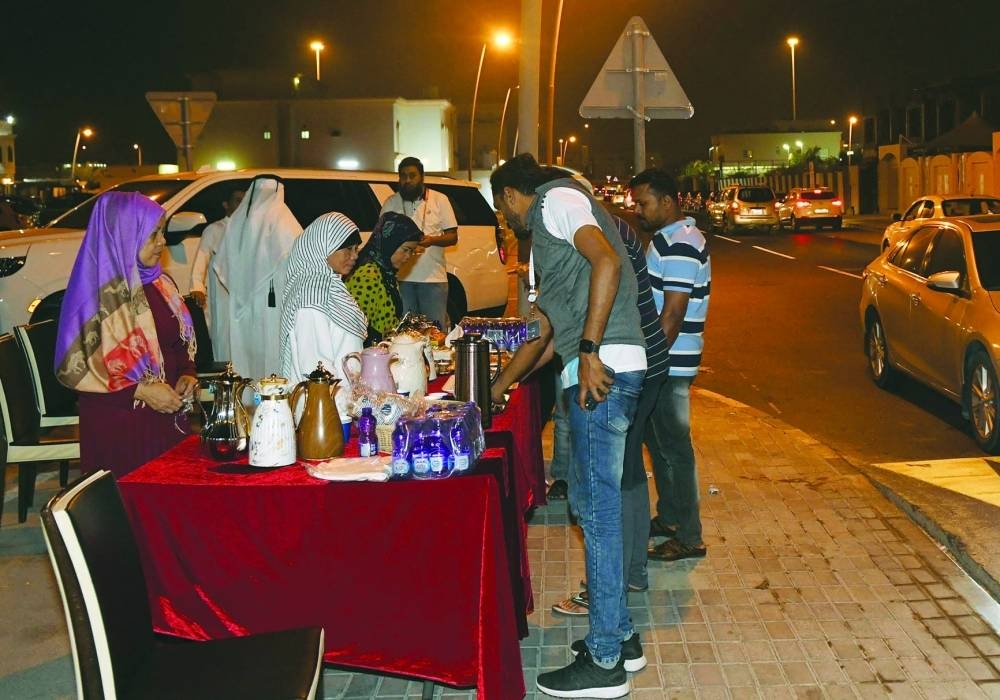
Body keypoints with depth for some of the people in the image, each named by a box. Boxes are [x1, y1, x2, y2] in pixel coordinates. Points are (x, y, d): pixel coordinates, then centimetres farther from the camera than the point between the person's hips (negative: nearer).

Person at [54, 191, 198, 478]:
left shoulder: (161, 283, 8)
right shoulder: (95, 292, -12)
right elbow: (72, 367, -14)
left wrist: (187, 374, -1)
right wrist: (140, 392, -18)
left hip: (168, 419, 6)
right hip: (117, 428, -6)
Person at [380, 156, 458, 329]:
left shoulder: (440, 200, 6)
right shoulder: (390, 203, 10)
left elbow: (453, 237, 5)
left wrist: (431, 240, -17)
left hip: (433, 276, -1)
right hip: (401, 277, 2)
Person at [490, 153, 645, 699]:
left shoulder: (558, 199, -1)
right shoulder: (544, 242, 29)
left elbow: (606, 261, -19)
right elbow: (543, 334, 32)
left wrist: (589, 351, -24)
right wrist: (493, 392, 37)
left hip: (605, 368, -10)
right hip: (589, 374, 10)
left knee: (598, 508, -6)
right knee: (587, 500, 16)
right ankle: (620, 635, 26)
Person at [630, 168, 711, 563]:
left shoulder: (680, 246, -19)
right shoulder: (668, 238, 14)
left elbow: (672, 314, -24)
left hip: (669, 366, -10)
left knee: (673, 447, -3)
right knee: (658, 441, 19)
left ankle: (689, 538, 6)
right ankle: (669, 518, 32)